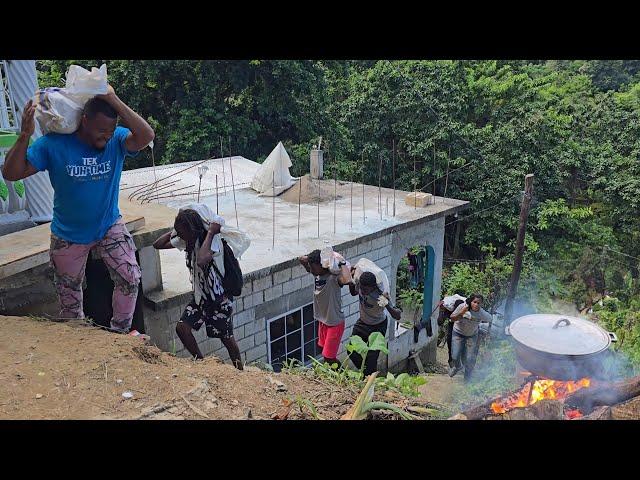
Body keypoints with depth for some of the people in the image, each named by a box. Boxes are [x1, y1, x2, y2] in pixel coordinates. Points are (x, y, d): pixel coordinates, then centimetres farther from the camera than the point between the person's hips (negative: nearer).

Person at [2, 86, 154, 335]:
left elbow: (146, 135, -38)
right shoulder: (54, 143, -20)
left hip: (110, 226, 0)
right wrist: (24, 136, -34)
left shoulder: (117, 140, -17)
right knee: (69, 293, 16)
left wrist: (114, 100, -39)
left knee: (130, 278, -9)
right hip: (68, 235, 0)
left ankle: (120, 331, 16)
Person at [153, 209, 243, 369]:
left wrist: (210, 232, -38)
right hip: (200, 295, 7)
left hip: (219, 297, -7)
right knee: (181, 327, -5)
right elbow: (158, 244, 2)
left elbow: (202, 261, -47)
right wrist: (177, 229, -5)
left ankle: (240, 372, 30)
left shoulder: (213, 239, -26)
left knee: (227, 338, 8)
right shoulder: (187, 240, -4)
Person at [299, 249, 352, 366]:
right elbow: (301, 259, 5)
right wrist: (312, 257, -11)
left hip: (334, 323, -8)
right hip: (322, 320, 8)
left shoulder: (333, 277, -27)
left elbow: (347, 280, -49)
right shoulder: (317, 274, -4)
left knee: (329, 358, 0)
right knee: (324, 350, 25)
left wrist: (342, 263, -38)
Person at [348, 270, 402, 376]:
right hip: (362, 322, 6)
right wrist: (351, 280, -18)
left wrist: (387, 305, -55)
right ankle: (365, 371, 36)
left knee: (371, 357, -5)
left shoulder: (379, 296, -37)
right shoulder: (359, 282, -24)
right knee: (352, 351, 10)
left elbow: (398, 316, -36)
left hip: (378, 327, -5)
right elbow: (353, 292, 3)